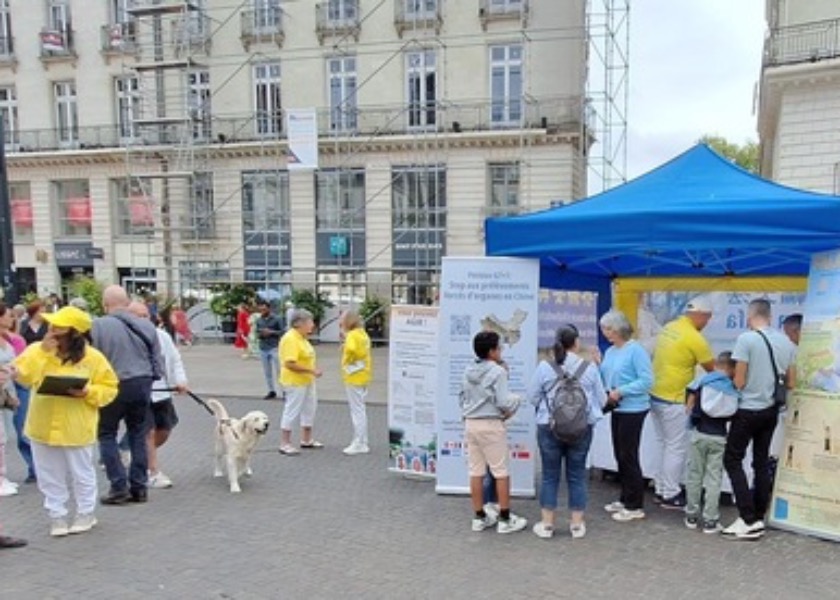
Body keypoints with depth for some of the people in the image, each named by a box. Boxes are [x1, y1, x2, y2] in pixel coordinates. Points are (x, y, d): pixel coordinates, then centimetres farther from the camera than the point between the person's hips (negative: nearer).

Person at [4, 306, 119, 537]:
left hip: (76, 429, -3)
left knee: (81, 473, 10)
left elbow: (109, 389, -5)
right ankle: (57, 515, 28)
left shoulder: (93, 357, -9)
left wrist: (88, 392, -23)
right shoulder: (37, 349, -1)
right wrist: (42, 351, -20)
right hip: (43, 426, 3)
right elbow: (23, 376, -16)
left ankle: (86, 513, 28)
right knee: (50, 475, 13)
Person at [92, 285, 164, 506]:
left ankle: (119, 486, 7)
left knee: (107, 435, 12)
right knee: (138, 436, 14)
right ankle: (139, 487, 18)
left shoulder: (98, 326, -10)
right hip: (142, 385, 4)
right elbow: (158, 361, 7)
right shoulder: (146, 326, 3)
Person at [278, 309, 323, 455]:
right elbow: (290, 363, -27)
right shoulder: (290, 339, -21)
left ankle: (306, 440, 31)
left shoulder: (301, 337, 10)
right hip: (295, 382, -10)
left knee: (310, 409, 17)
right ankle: (285, 444, 9)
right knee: (292, 411, -2)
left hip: (307, 381, 10)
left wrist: (313, 370, 9)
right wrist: (311, 370, -24)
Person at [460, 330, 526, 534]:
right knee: (501, 471, 4)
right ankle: (505, 519, 10)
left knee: (476, 471, 11)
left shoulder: (468, 371, 7)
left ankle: (479, 517, 19)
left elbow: (461, 397, 13)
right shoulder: (498, 371, -14)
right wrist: (516, 401, 1)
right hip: (491, 425, -7)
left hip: (470, 424, 7)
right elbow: (504, 402, -18)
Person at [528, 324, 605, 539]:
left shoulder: (544, 367, -9)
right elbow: (601, 400, -1)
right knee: (577, 475, 13)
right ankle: (577, 524, 22)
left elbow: (533, 397, -2)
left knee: (550, 476, 10)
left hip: (549, 428, -1)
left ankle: (547, 524, 17)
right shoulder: (590, 367, -7)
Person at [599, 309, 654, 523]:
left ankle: (635, 507, 10)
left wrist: (621, 391, -21)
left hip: (633, 410, -8)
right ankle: (625, 499, 29)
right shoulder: (610, 352, 9)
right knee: (620, 455, 15)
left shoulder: (636, 350, -14)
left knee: (629, 456, -1)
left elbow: (646, 380, -18)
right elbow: (604, 378, 12)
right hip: (617, 409, 8)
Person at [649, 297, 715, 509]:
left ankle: (661, 489, 25)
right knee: (677, 449, 3)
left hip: (655, 395, 8)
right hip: (673, 401, -8)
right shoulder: (694, 338, -16)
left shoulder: (668, 328, 7)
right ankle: (671, 495, 11)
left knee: (665, 446, 18)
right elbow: (712, 369, -7)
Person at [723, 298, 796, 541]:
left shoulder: (746, 339, -15)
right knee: (761, 463, 13)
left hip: (748, 409, -7)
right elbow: (791, 384, 9)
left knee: (732, 460, 1)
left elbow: (739, 381, -14)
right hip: (771, 410, 7)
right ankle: (758, 519, 18)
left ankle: (749, 520, -3)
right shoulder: (786, 342, 4)